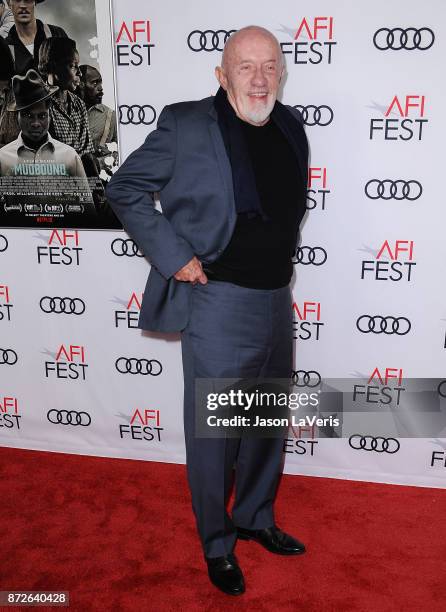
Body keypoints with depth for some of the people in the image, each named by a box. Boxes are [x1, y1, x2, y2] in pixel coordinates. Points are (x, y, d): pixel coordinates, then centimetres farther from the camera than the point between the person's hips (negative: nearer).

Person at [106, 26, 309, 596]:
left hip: (277, 299, 7)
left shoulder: (290, 125, 7)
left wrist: (280, 255, 10)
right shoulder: (186, 125, -11)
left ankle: (256, 518, 44)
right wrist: (173, 256, -15)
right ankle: (217, 543, 32)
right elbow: (124, 188, -8)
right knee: (213, 432, 8)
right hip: (218, 303, -6)